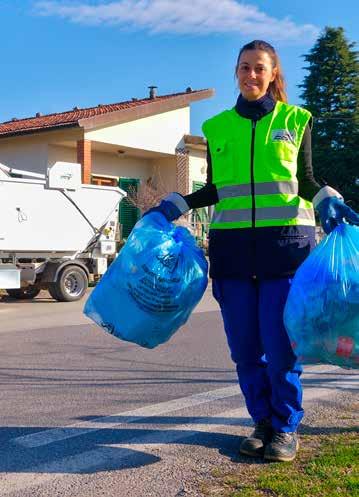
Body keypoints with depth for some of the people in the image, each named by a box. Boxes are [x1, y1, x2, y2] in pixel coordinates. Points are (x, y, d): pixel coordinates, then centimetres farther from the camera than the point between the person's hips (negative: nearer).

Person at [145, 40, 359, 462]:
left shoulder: (295, 120, 9)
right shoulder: (217, 127, 13)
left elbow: (306, 181, 9)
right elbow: (215, 189, 15)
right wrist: (175, 206, 4)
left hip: (286, 241, -2)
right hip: (232, 242, 2)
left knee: (279, 343, -5)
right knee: (244, 345, 3)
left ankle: (286, 427, 13)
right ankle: (263, 422, 21)